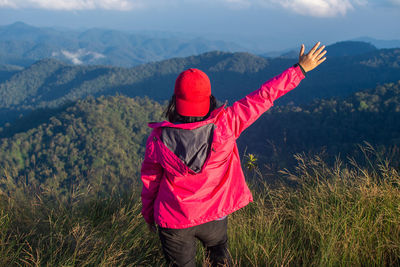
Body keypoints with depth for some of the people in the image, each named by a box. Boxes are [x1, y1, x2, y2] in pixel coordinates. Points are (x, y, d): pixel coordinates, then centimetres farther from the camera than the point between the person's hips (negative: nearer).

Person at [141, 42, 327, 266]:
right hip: (214, 216, 1)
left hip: (174, 220, 0)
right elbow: (262, 98, -15)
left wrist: (148, 214, 14)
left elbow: (150, 180, -4)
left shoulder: (158, 138, -18)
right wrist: (301, 69, -6)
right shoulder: (224, 124, -21)